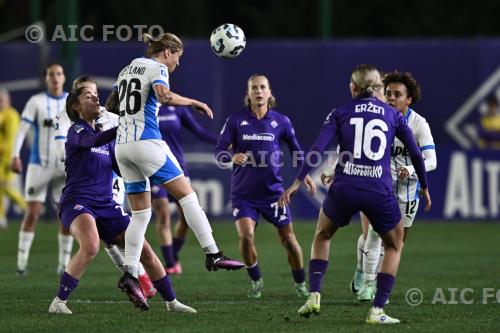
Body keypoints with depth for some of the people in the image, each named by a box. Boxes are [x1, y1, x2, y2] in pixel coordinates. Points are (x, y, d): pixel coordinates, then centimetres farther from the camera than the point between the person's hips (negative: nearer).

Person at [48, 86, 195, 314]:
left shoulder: (106, 135, 19)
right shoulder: (77, 130, -4)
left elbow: (124, 170, 17)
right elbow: (93, 141, -27)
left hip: (106, 205, 7)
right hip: (78, 202, -7)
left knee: (145, 250, 3)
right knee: (90, 247, -35)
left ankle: (171, 302, 17)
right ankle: (59, 302, -26)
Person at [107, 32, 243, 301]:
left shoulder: (128, 69, 20)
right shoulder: (157, 68, -3)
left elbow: (111, 106, 25)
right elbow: (164, 96, -23)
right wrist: (194, 103, -11)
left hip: (122, 146, 8)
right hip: (147, 142, -8)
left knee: (140, 213, 9)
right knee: (187, 195, -2)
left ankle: (130, 272, -2)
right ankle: (213, 255, -8)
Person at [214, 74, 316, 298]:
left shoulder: (281, 121, 1)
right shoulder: (235, 121, -3)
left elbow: (295, 148, 13)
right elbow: (219, 151, -6)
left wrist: (305, 174, 1)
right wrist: (232, 157, -28)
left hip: (273, 191, 1)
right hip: (243, 193, -1)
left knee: (288, 239, 3)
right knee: (245, 236, -18)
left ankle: (300, 283, 25)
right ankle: (256, 281, 6)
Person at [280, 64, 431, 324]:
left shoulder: (340, 113, 8)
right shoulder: (393, 115, 11)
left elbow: (318, 148, -4)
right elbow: (415, 153, 11)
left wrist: (298, 181, -5)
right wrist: (424, 187, 24)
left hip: (344, 189, 0)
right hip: (380, 192, 0)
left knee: (322, 236, 28)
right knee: (394, 246, 22)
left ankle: (314, 296, 12)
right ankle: (377, 311, 10)